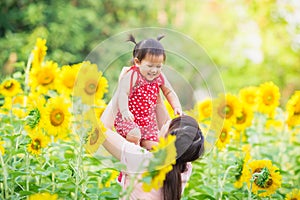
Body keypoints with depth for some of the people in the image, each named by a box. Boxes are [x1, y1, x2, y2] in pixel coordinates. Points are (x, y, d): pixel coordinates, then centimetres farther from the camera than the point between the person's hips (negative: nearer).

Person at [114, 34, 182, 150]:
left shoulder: (159, 77, 1)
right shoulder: (132, 76, -18)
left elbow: (169, 92, 15)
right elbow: (122, 94, -28)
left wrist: (177, 107, -1)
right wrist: (125, 111, -44)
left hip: (148, 122, 6)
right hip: (129, 119, -6)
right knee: (134, 135, -33)